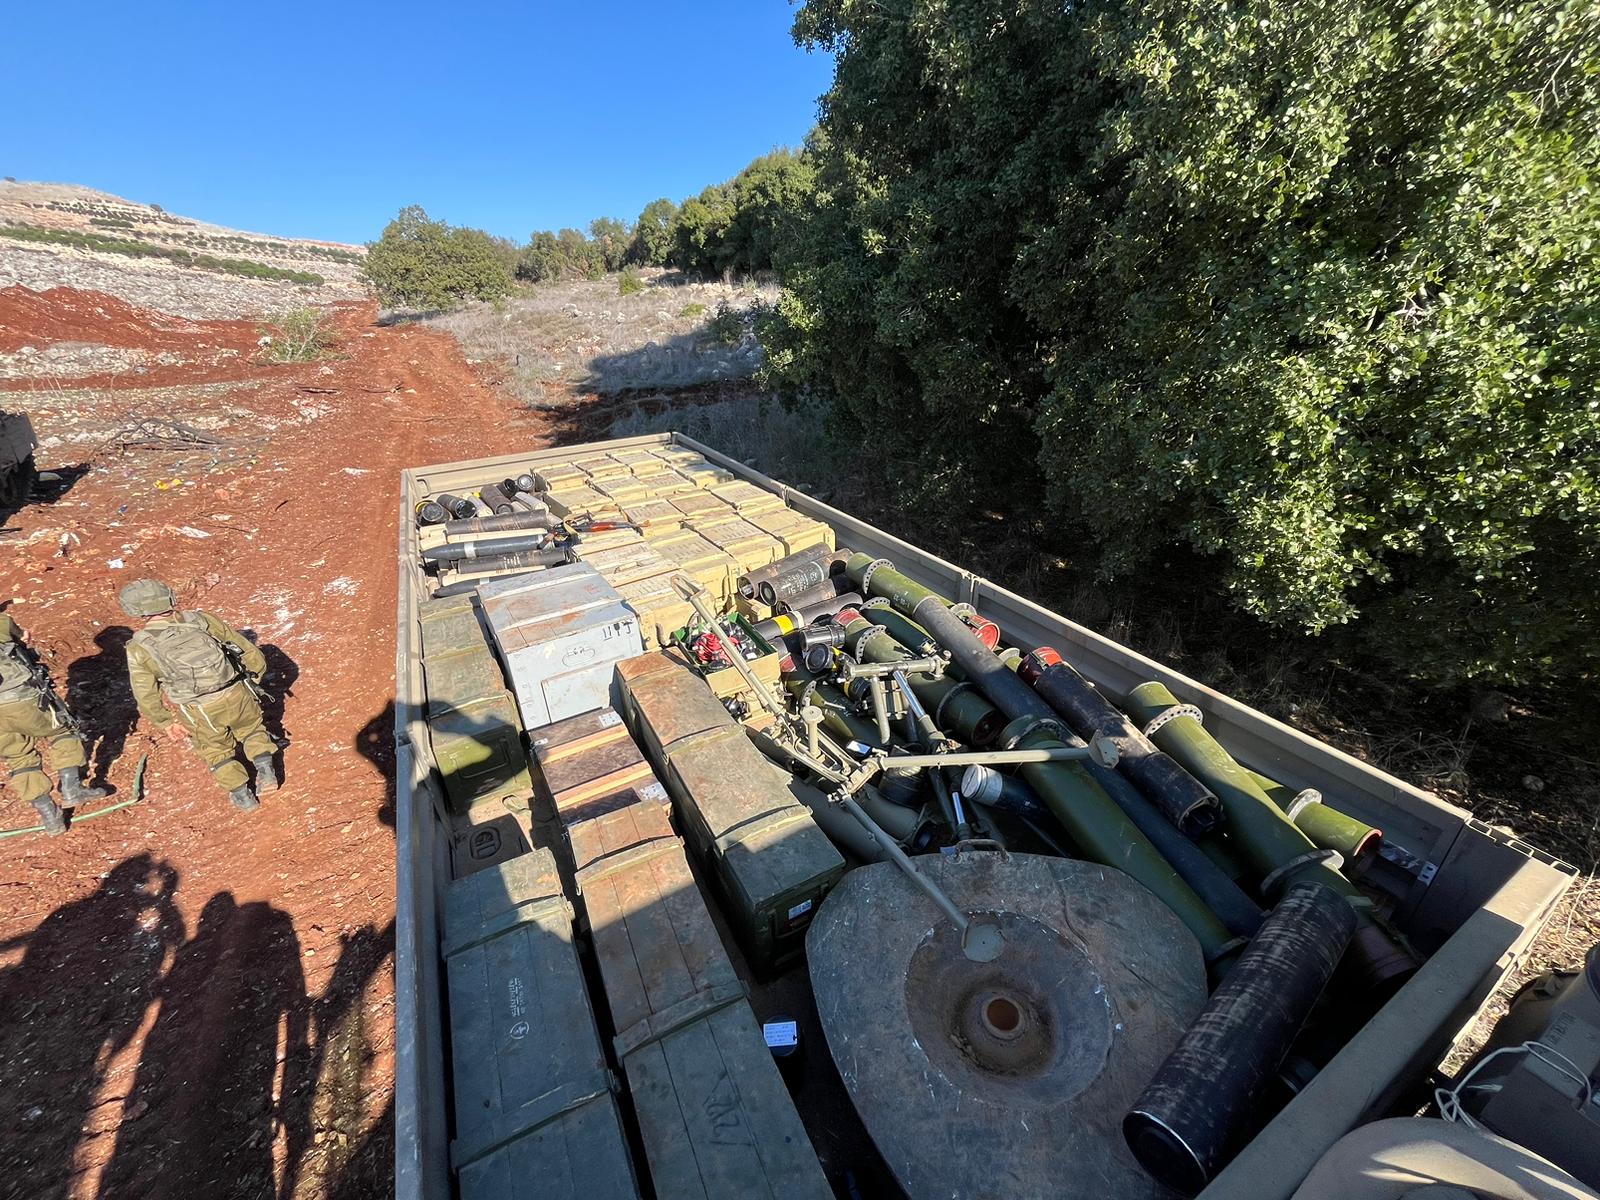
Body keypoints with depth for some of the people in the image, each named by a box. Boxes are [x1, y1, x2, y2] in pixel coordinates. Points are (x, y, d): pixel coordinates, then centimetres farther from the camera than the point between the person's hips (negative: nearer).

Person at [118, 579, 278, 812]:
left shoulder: (139, 647, -1)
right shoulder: (200, 619, 1)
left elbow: (146, 696, 4)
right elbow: (247, 650, 6)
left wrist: (167, 723, 19)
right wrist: (252, 681, 21)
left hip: (201, 713, -1)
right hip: (236, 695, 1)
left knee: (217, 751, 24)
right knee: (252, 729, 29)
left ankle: (243, 796, 27)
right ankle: (266, 770, 13)